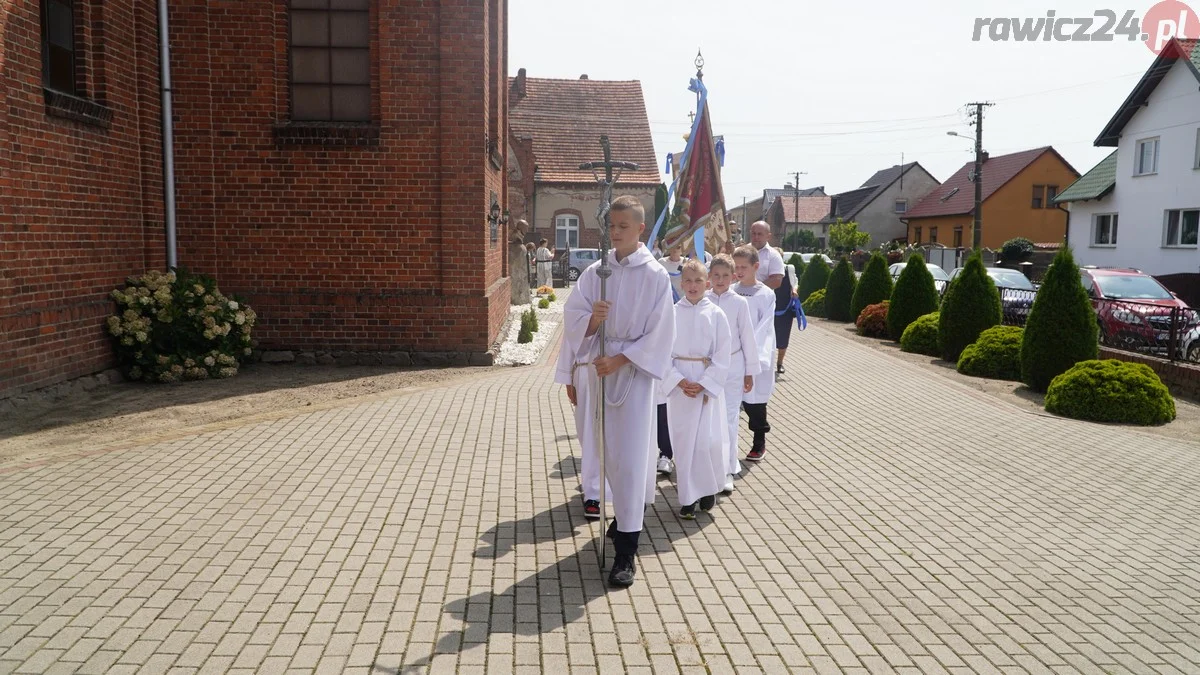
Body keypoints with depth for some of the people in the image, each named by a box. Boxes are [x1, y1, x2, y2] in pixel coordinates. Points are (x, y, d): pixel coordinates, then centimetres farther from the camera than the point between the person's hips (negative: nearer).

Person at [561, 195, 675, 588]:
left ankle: (626, 551, -3)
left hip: (635, 372, -4)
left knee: (630, 456, -8)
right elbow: (572, 317, 1)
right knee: (610, 453, 15)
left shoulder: (655, 276, -7)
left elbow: (659, 334, -9)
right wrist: (591, 318, -21)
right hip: (600, 371, 5)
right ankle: (627, 515, 39)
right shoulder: (594, 273, 5)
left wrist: (620, 360, -16)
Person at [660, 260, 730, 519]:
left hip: (709, 385, -1)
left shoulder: (716, 314, -1)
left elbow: (722, 357, -2)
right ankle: (688, 498, 16)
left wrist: (704, 384, -11)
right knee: (683, 441, 4)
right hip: (679, 385, 1)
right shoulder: (672, 313, 0)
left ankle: (708, 489, 20)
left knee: (709, 441, -5)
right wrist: (680, 382, -11)